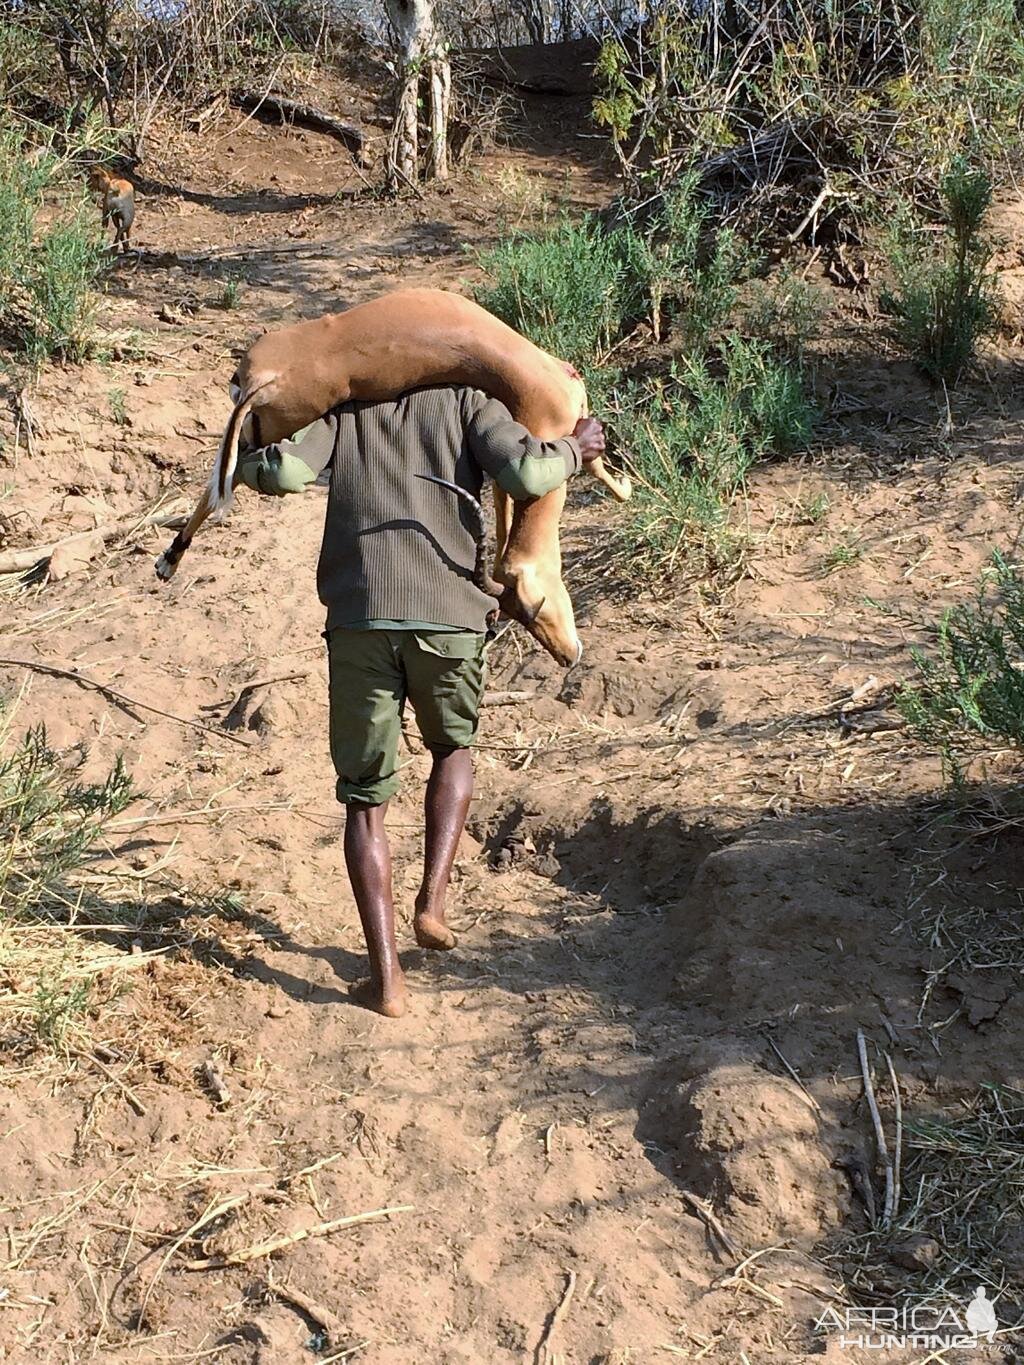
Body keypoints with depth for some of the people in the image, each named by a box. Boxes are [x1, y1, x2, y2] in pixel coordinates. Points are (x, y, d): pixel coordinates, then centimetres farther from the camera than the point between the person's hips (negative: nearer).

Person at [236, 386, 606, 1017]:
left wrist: (247, 454, 20)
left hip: (360, 620, 0)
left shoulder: (340, 410, 15)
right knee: (454, 750, 30)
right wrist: (575, 449, 15)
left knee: (366, 803, 11)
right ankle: (432, 902, 17)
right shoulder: (466, 401, 12)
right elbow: (526, 474, -5)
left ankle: (387, 978, 7)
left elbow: (283, 472, -2)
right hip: (451, 619, 0)